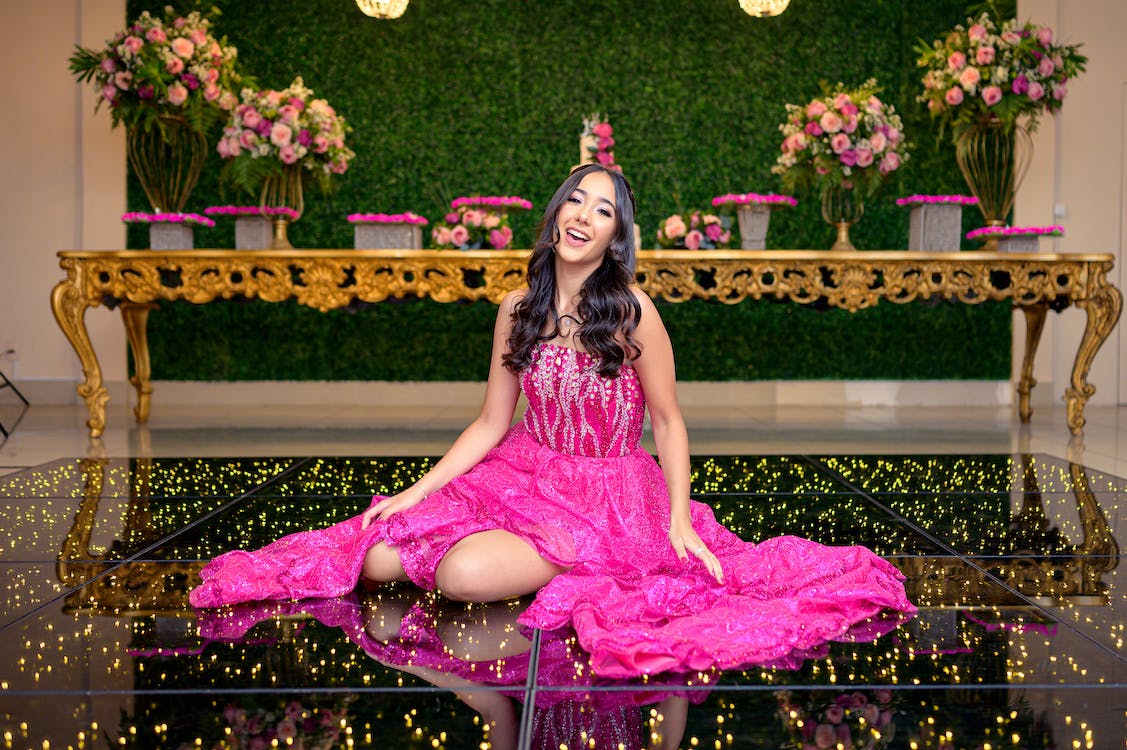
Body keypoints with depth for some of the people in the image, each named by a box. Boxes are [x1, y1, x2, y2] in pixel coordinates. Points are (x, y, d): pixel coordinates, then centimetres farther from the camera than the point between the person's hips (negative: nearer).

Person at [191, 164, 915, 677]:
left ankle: (571, 570, 0)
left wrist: (678, 518, -16)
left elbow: (668, 421, -5)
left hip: (610, 494, -5)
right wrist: (414, 493, 0)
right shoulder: (519, 308, 2)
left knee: (466, 574, -29)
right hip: (523, 475, 5)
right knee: (380, 556, -10)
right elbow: (491, 424, 6)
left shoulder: (630, 309, -11)